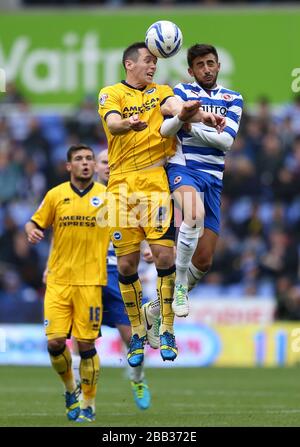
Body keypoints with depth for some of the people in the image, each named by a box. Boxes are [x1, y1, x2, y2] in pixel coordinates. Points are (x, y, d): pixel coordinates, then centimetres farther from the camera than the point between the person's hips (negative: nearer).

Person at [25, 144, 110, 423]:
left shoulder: (107, 196, 3)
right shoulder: (56, 195, 6)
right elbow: (35, 223, 13)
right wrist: (31, 231, -8)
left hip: (90, 281, -1)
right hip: (58, 281, 1)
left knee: (86, 345, -3)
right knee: (55, 342, -7)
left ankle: (88, 405, 11)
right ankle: (70, 387, 22)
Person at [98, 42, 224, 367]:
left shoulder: (160, 92, 13)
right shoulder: (111, 94, 6)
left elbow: (172, 105, -9)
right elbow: (112, 122, -14)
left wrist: (196, 114, -33)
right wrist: (128, 124, -39)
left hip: (156, 181, 1)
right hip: (122, 184, -1)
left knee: (164, 256, -11)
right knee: (126, 264, 1)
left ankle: (167, 331, 0)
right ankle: (137, 334, 16)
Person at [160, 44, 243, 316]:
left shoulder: (232, 99, 14)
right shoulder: (182, 91, 8)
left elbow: (227, 140, -1)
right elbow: (165, 130, -10)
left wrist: (192, 129, -12)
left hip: (214, 177, 4)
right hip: (183, 168, -4)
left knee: (203, 261, 0)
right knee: (195, 215, -38)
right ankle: (179, 284, -25)